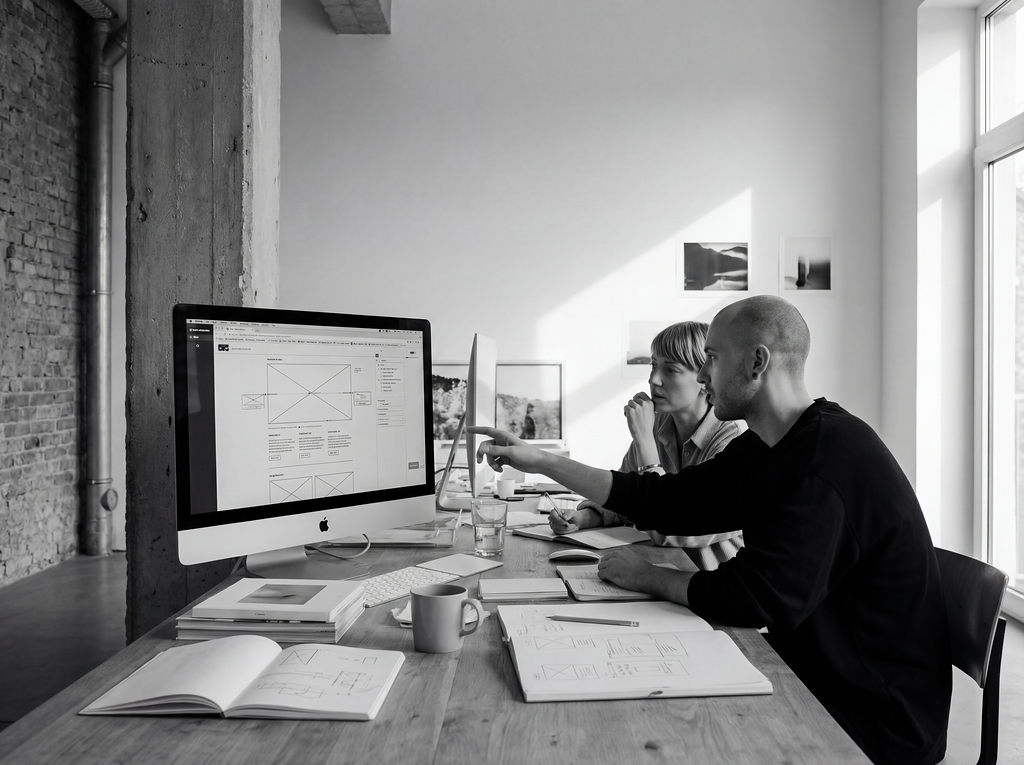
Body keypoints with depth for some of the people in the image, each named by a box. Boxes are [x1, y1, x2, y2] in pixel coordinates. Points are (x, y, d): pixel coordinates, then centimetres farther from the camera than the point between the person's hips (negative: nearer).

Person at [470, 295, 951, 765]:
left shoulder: (833, 457, -26)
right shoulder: (759, 451, 5)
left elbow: (753, 599, -29)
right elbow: (667, 500, 6)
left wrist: (649, 577, -12)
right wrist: (541, 462, 7)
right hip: (812, 681, 7)